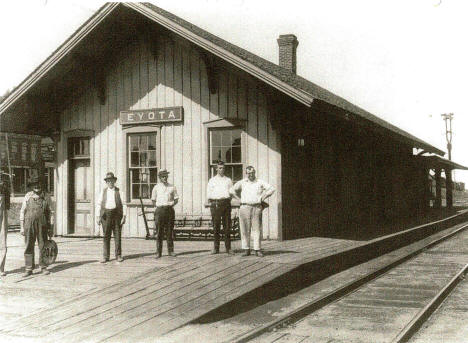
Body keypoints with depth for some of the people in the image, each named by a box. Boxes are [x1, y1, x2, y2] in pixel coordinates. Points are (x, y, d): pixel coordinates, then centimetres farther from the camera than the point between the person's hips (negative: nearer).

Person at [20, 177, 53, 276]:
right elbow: (22, 212, 5)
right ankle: (29, 269, 7)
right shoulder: (28, 196, 3)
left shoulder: (46, 197, 7)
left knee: (43, 246, 2)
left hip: (42, 225, 1)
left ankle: (43, 267, 12)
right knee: (29, 247, 1)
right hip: (29, 224, -1)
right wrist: (21, 227, -2)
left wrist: (50, 228, 11)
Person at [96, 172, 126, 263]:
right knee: (106, 236, 1)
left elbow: (124, 204, 1)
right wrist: (98, 216, -2)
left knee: (117, 235, 1)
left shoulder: (119, 191, 5)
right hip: (106, 214, 1)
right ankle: (105, 256, 5)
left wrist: (124, 216, -9)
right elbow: (98, 204, 8)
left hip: (116, 214, -1)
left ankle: (118, 256, 8)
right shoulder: (103, 191, 11)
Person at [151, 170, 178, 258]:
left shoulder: (172, 187, 11)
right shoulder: (156, 187, 8)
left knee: (169, 231, 3)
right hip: (159, 209, -1)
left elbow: (176, 199, 14)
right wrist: (157, 205, -2)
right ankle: (158, 252, 0)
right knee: (159, 232, -2)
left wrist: (172, 203, -2)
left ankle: (170, 251, 9)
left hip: (169, 209, 1)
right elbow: (153, 200, 12)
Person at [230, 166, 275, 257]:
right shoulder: (242, 182, 10)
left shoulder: (260, 182, 9)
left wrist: (262, 198, 3)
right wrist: (239, 200, 5)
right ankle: (246, 249, 4)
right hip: (245, 207, 0)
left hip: (257, 208, 0)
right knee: (245, 229, -1)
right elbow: (232, 190, 12)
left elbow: (271, 189, 7)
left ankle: (257, 249, 1)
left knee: (257, 229, -3)